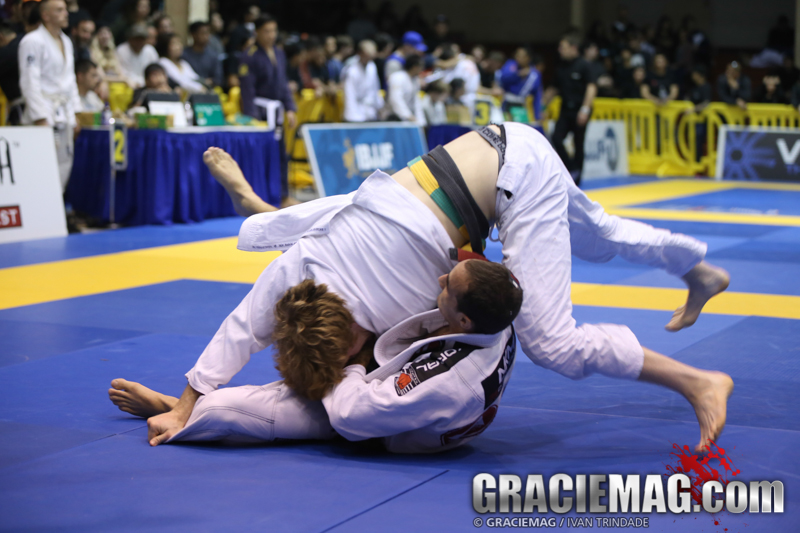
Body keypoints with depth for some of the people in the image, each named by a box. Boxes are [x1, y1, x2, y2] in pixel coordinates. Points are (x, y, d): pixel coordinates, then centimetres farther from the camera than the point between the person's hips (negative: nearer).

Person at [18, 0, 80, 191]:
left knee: (64, 165, 8)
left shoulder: (66, 42, 17)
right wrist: (40, 119, -18)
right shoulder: (33, 42, -9)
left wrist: (74, 115, 18)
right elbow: (30, 82, -14)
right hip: (44, 114, -8)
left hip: (64, 115, 8)